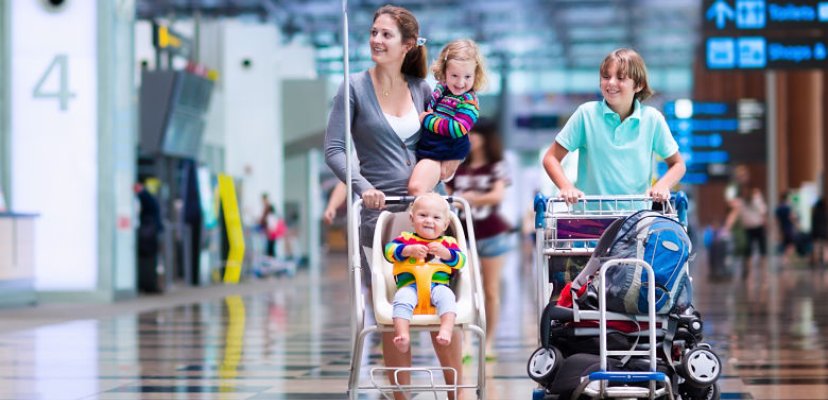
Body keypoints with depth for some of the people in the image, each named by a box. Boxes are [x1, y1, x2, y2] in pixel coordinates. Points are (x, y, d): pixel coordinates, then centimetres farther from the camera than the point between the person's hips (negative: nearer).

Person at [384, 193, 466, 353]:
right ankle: (402, 334, -43)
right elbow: (389, 250, 1)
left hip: (438, 284, 1)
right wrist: (409, 250, -13)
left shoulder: (448, 242, 19)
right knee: (402, 298, -33)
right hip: (410, 284, -1)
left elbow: (460, 260, 6)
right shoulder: (406, 238, 17)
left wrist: (445, 253, -12)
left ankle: (446, 329, -45)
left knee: (446, 296, -32)